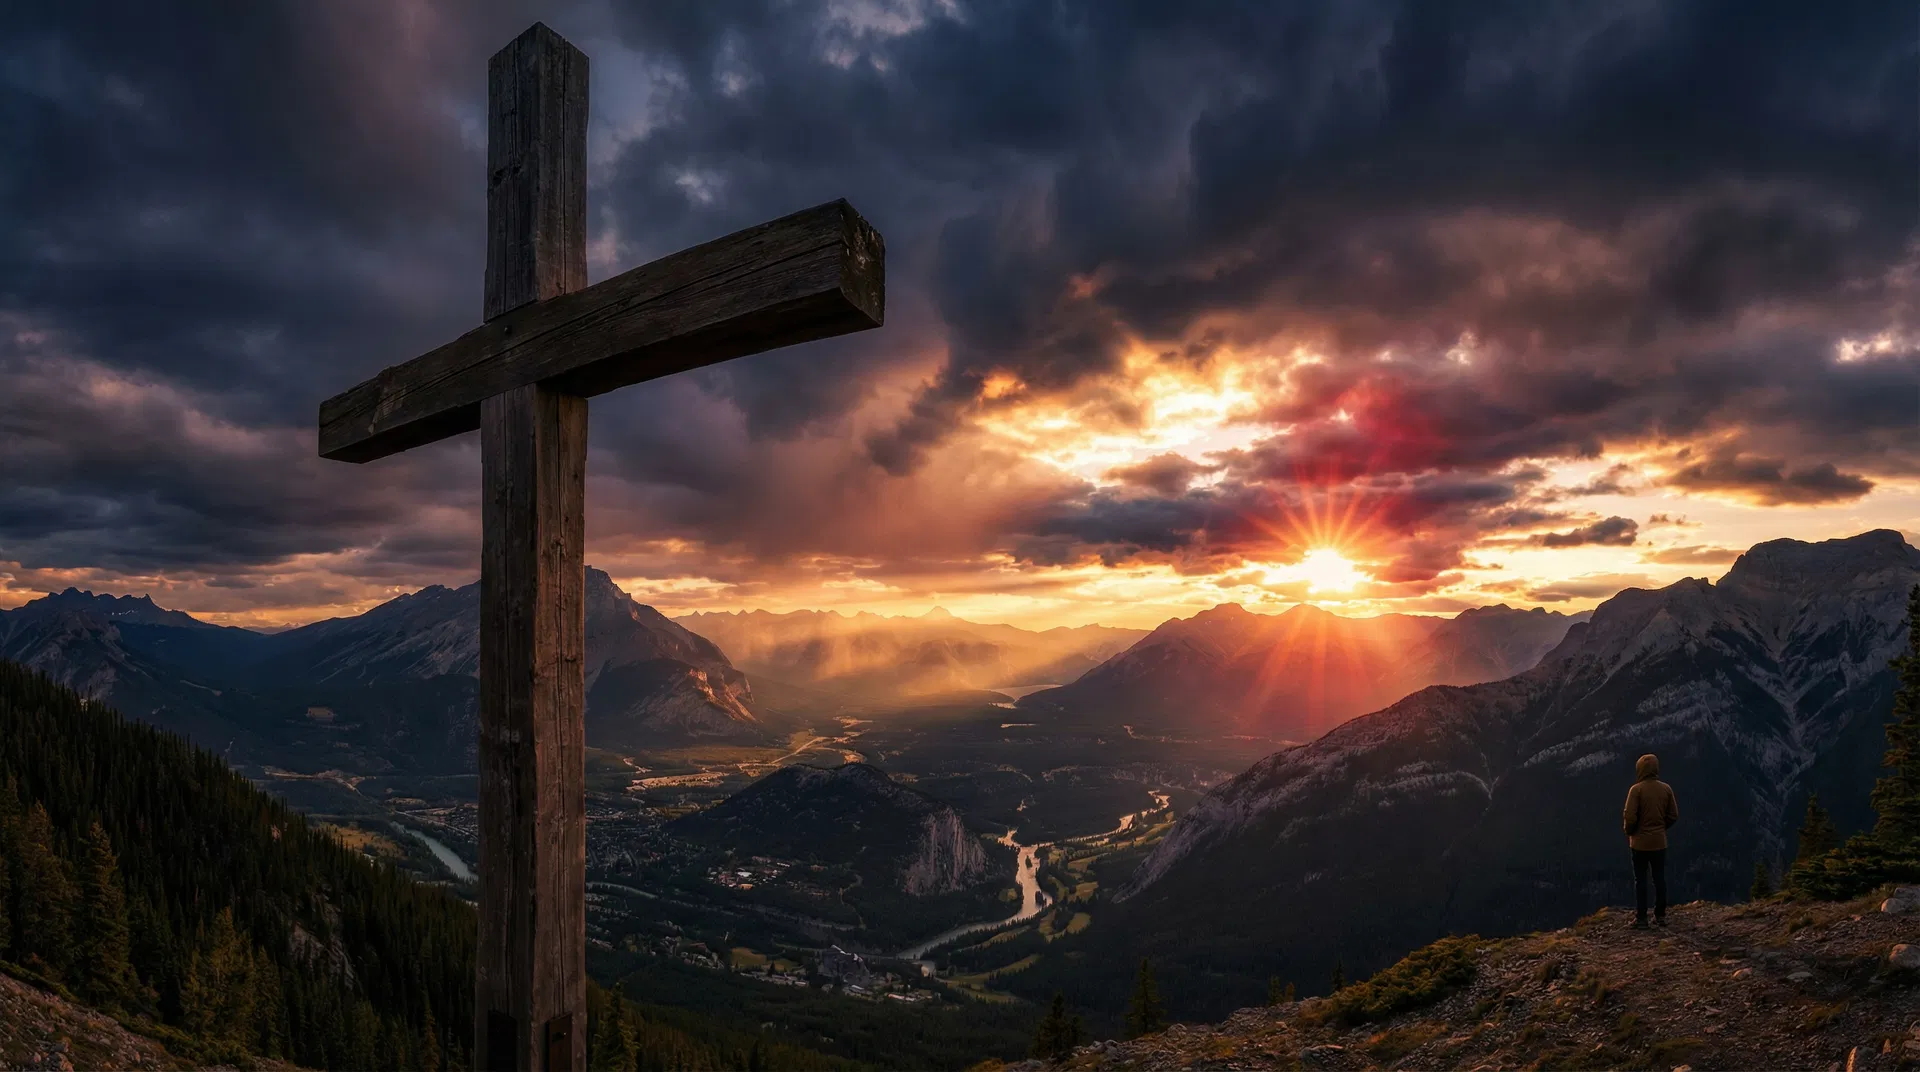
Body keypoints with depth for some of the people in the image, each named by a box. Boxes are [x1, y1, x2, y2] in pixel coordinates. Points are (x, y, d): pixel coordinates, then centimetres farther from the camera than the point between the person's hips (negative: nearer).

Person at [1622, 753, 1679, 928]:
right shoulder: (1666, 789, -1)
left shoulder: (1636, 789, -15)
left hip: (1640, 842, -4)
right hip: (1660, 841, 4)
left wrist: (1628, 831, 2)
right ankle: (1660, 916, 18)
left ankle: (1641, 919, 4)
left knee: (1640, 880, 3)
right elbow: (1673, 815, 4)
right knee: (1660, 878, 12)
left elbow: (1630, 817, -17)